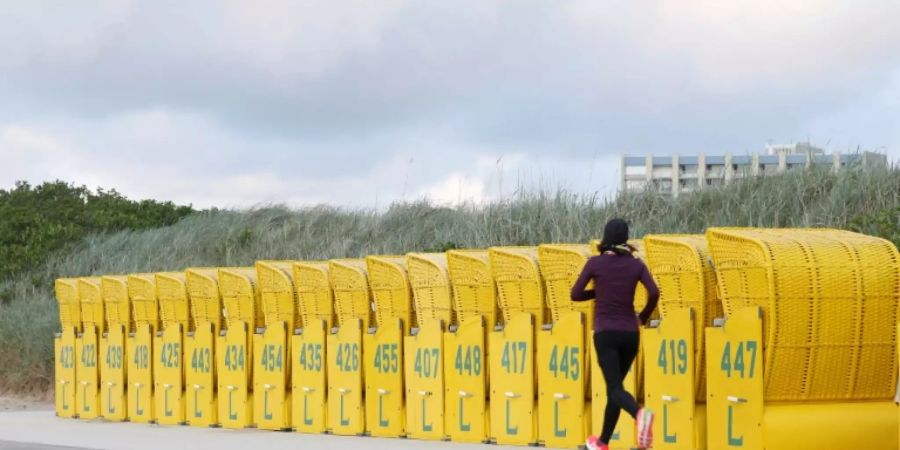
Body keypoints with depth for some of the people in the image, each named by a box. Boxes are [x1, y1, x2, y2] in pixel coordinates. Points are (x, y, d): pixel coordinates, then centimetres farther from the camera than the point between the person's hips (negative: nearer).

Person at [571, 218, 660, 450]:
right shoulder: (635, 264, 3)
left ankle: (640, 414, -40)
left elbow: (576, 294, 0)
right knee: (614, 386, 16)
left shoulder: (595, 263, -3)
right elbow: (654, 293, -8)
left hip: (605, 333, -3)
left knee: (614, 387, -9)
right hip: (630, 333, 3)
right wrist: (643, 317, 9)